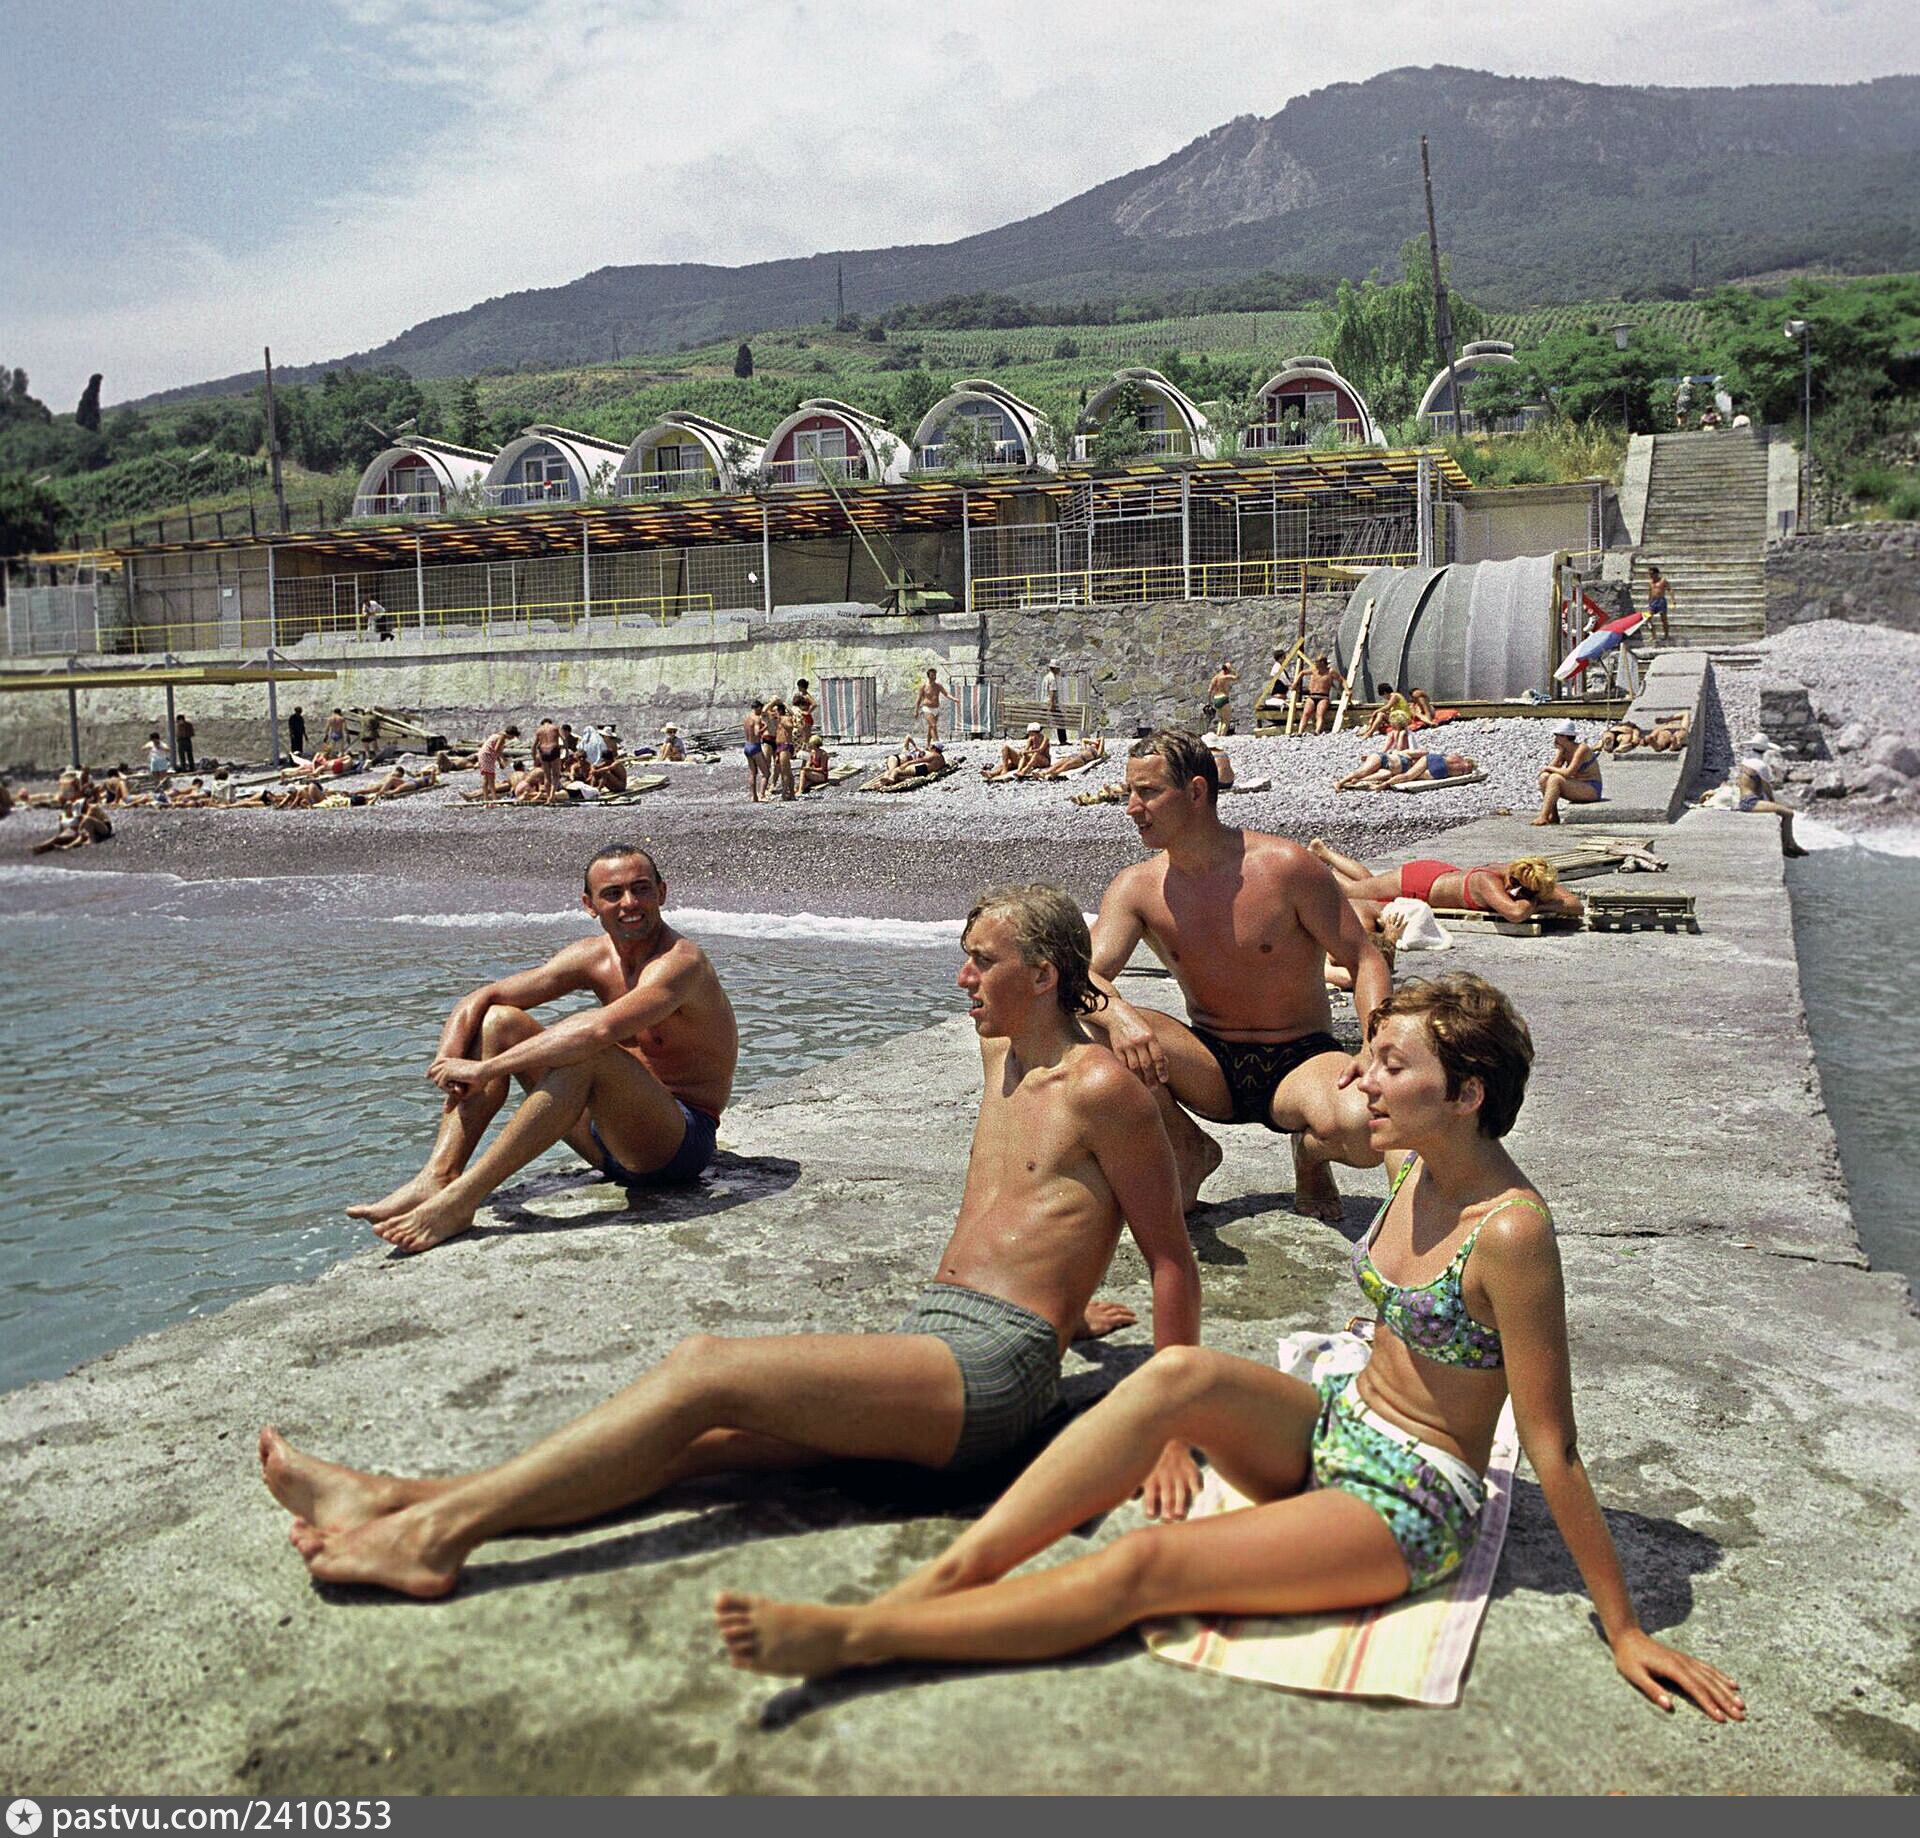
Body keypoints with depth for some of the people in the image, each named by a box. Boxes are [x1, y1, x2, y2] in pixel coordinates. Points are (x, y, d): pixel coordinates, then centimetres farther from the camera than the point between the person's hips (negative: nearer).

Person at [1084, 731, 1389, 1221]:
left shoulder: (1284, 867, -13)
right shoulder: (1137, 887, -4)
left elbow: (1365, 960, -8)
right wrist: (1116, 1013, -40)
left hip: (1302, 1060, -2)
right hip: (1211, 1067, 3)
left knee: (1368, 1127, -36)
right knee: (1098, 1028, -25)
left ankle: (1309, 1153, 5)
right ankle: (1188, 1150, 1)